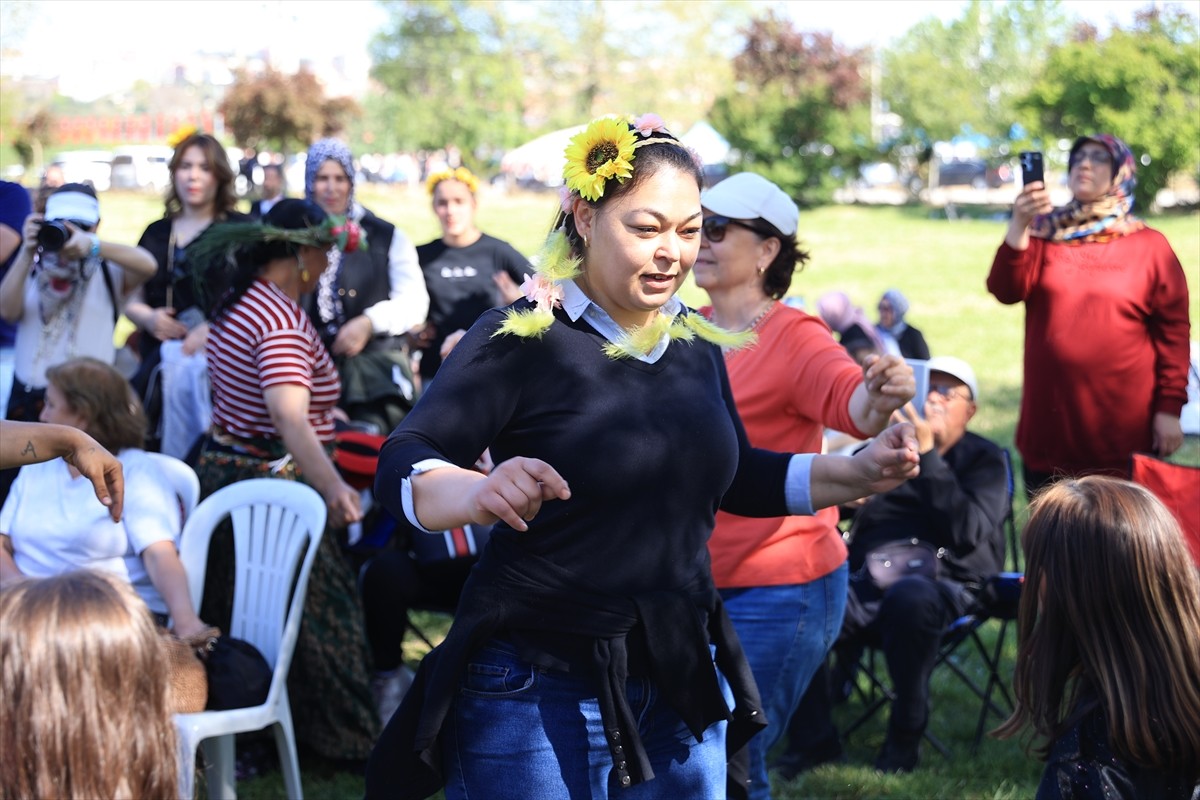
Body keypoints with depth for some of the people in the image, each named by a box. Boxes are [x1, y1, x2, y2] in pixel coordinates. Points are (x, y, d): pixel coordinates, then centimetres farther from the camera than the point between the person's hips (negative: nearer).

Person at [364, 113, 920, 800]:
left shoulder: (696, 342, 7)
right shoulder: (522, 337, -12)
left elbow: (734, 476, 18)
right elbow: (403, 464, -18)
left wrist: (859, 473, 5)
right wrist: (480, 494, -40)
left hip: (682, 685, 6)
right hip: (535, 690, -6)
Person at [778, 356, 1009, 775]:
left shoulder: (984, 460, 11)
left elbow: (967, 533, -9)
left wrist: (927, 454, -12)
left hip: (943, 587, -3)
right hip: (868, 583, 3)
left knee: (909, 596, -40)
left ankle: (905, 738, -19)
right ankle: (812, 739, -15)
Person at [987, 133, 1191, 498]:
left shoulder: (1150, 246, 1)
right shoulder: (1045, 234, 7)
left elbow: (1173, 330, 0)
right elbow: (1007, 291, -7)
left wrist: (1170, 407, -5)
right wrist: (1018, 225, -21)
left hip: (1124, 429, -2)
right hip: (1050, 423, 2)